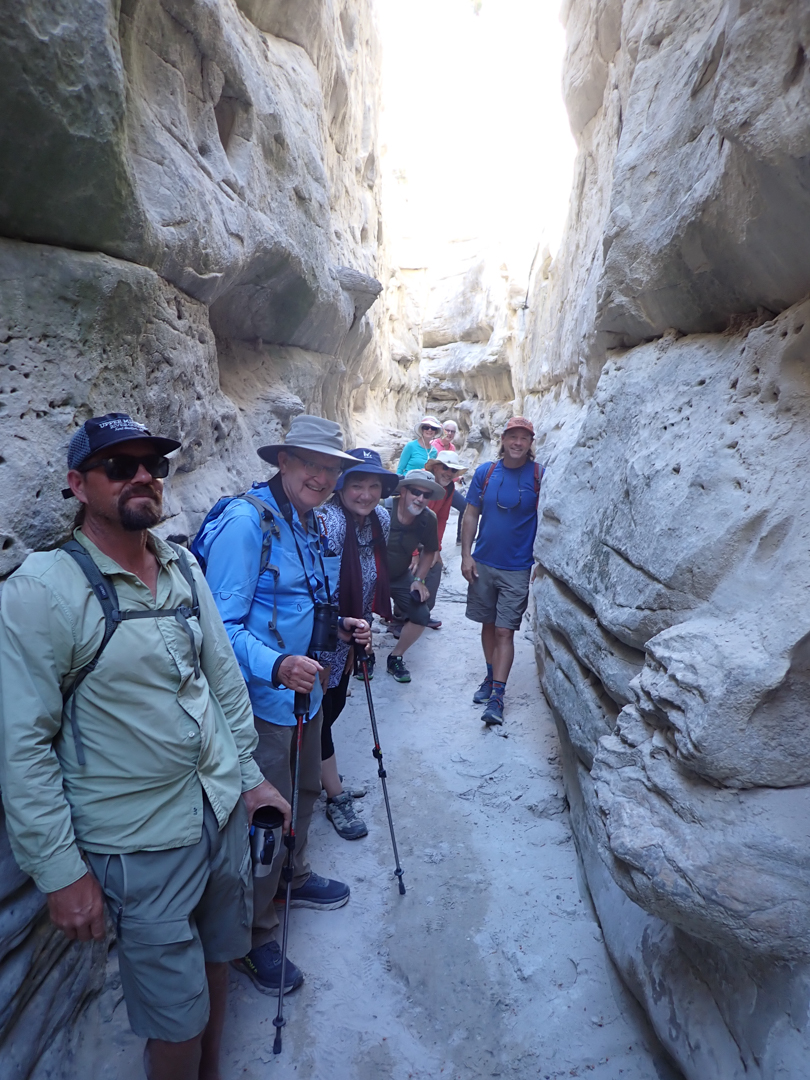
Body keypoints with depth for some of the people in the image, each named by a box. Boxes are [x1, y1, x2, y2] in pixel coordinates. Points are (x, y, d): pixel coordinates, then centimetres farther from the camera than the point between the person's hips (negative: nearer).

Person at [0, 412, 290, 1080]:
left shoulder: (184, 568, 1)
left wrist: (249, 774, 11)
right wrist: (61, 872, -13)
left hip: (223, 810, 6)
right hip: (142, 846, -5)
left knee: (217, 958, 25)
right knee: (179, 1018, 11)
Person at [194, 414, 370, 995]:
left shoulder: (311, 524, 6)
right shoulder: (245, 521, -22)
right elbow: (223, 625, -25)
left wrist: (340, 628, 0)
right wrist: (276, 666, -38)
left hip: (306, 689, 9)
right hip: (262, 698, -8)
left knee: (306, 790, 25)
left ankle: (294, 876, 52)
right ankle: (254, 938, 31)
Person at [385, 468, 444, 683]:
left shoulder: (428, 520, -14)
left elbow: (429, 552, 5)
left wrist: (418, 580, -3)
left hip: (400, 575, 4)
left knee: (421, 615, -4)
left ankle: (395, 659, 19)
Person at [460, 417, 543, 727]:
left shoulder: (540, 476, -7)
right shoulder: (485, 472, 1)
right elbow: (471, 515, 5)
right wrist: (466, 555, -1)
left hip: (517, 569, -3)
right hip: (483, 563, 3)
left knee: (505, 631, -3)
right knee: (488, 625, 15)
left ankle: (497, 696, 4)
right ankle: (491, 678, 34)